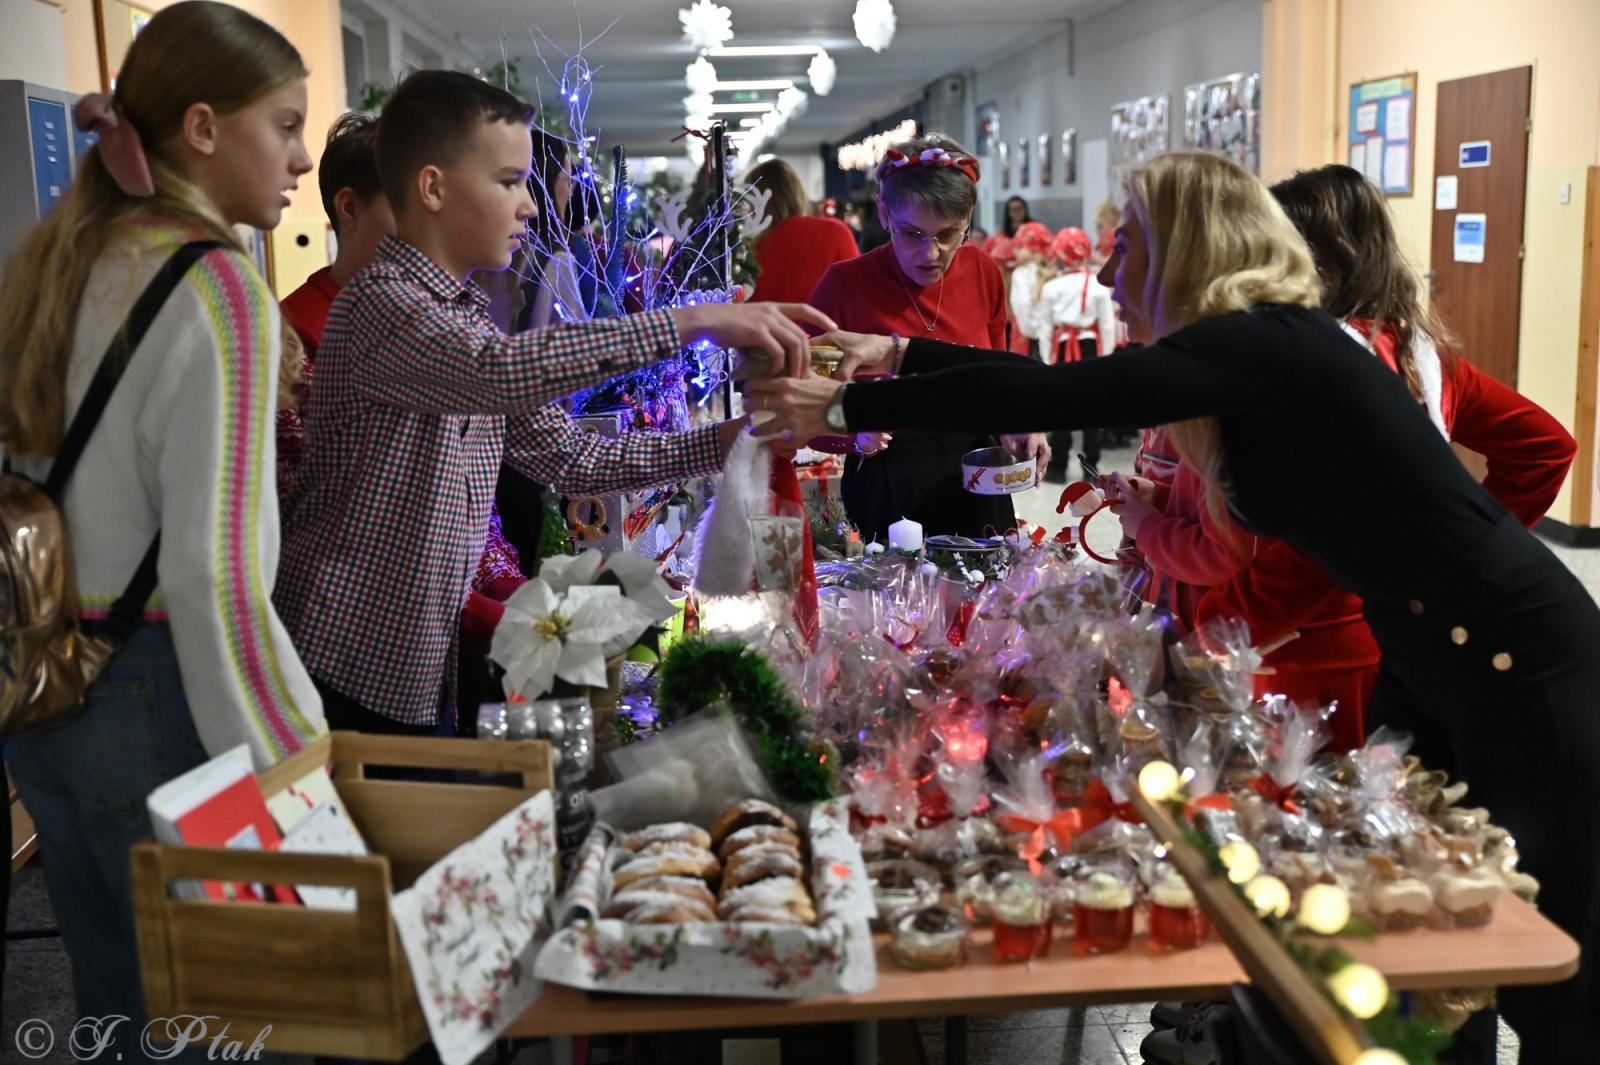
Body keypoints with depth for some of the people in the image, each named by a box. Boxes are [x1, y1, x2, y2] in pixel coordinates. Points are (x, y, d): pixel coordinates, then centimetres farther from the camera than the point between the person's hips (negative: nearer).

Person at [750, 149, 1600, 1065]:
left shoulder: (1266, 345, -22)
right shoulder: (1259, 348, 6)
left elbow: (1042, 400, -27)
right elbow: (1067, 390, 12)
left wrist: (843, 409, -19)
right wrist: (900, 355, 13)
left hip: (1515, 658, -9)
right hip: (1430, 655, 9)